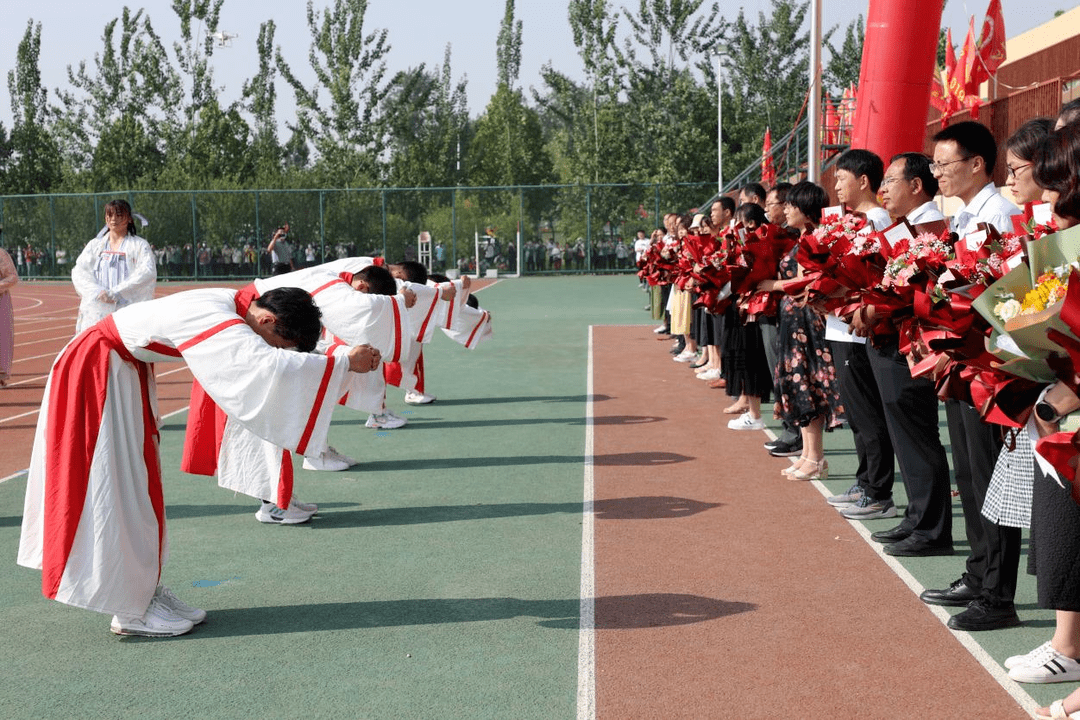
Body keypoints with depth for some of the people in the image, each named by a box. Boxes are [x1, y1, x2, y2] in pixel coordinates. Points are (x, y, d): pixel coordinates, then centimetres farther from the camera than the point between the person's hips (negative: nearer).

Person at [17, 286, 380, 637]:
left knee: (138, 484, 14)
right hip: (96, 372, -10)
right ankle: (128, 610, 3)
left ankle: (145, 590, 23)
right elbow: (273, 368, -47)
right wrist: (346, 363, -36)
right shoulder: (215, 321, -34)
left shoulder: (236, 304, -6)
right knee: (112, 490, -5)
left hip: (125, 370, 10)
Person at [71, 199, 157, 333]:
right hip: (96, 311, 3)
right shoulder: (94, 245, 20)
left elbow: (148, 272, -6)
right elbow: (79, 272, 9)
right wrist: (97, 291, -11)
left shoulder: (139, 245, 9)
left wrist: (115, 292, -15)